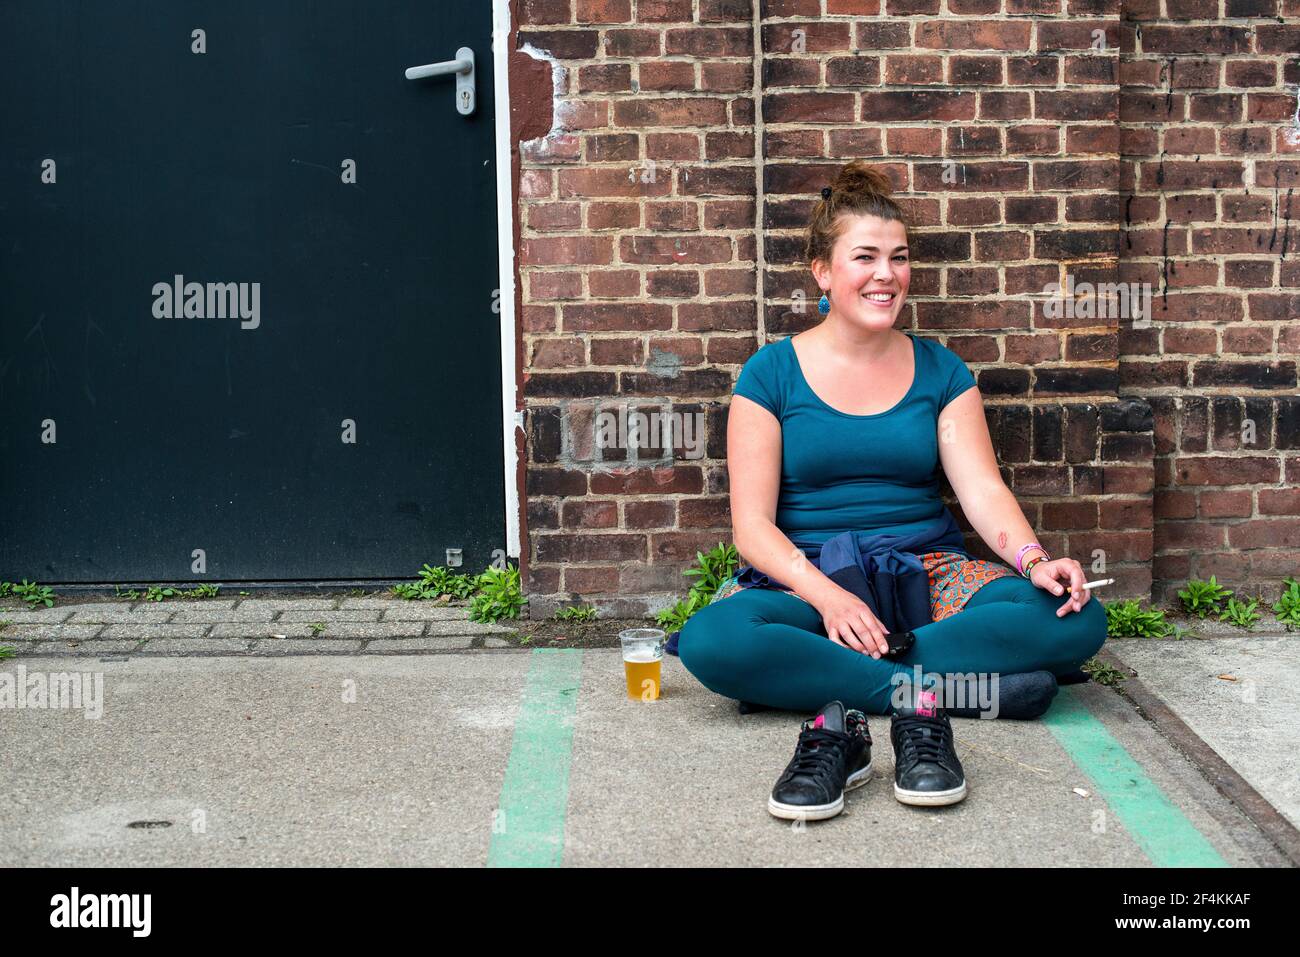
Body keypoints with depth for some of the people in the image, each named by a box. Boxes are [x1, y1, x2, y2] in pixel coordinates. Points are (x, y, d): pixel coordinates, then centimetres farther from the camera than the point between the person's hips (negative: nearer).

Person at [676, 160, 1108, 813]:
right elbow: (753, 525, -5)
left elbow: (983, 489, 1)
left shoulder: (939, 370, 11)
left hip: (928, 569, 3)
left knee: (1074, 619, -25)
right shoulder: (773, 373, 2)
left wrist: (1034, 559, -21)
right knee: (712, 639, -36)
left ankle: (841, 703, -27)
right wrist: (827, 595, -23)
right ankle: (933, 686, -26)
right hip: (804, 580, -3)